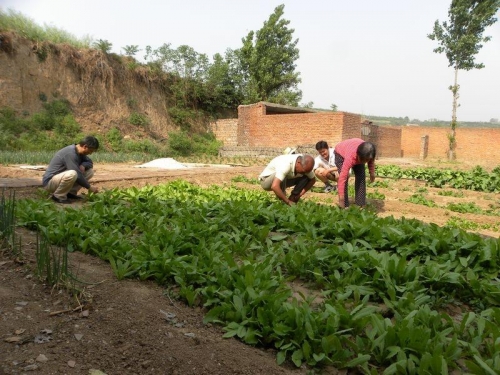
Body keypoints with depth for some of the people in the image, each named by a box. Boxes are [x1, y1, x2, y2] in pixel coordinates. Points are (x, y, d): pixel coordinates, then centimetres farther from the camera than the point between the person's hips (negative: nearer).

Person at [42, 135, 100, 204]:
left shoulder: (79, 152, 2)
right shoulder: (70, 153, -26)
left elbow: (90, 162, 14)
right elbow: (77, 175, -27)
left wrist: (83, 166, -10)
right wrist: (89, 187, -16)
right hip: (50, 181, -9)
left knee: (90, 171, 0)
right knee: (72, 174, -39)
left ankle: (71, 193, 4)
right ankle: (58, 196, -14)